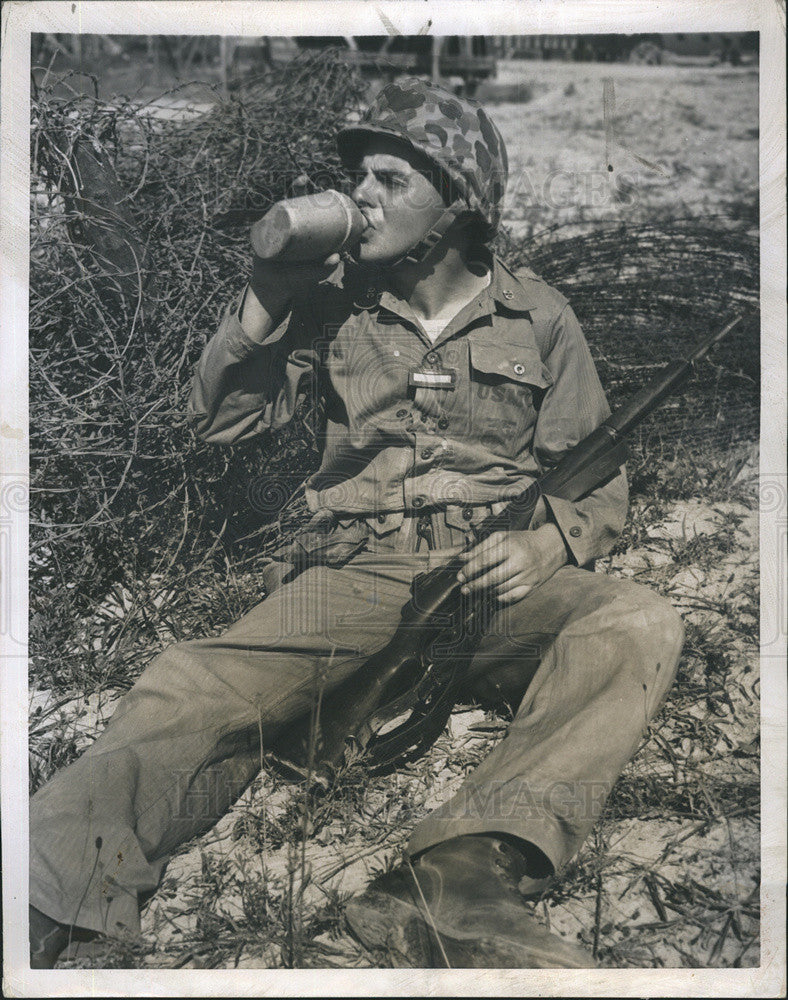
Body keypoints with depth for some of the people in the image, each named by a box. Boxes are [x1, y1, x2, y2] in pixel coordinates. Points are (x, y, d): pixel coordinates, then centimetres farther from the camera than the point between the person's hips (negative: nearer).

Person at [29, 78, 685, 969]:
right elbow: (219, 421, 11)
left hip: (495, 579, 0)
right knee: (193, 688, -27)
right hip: (353, 577, 1)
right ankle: (35, 912, -42)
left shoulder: (537, 318, 11)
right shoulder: (335, 303, 13)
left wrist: (546, 544, -9)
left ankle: (462, 871, -49)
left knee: (640, 626, -32)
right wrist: (265, 298, -1)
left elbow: (596, 481, 13)